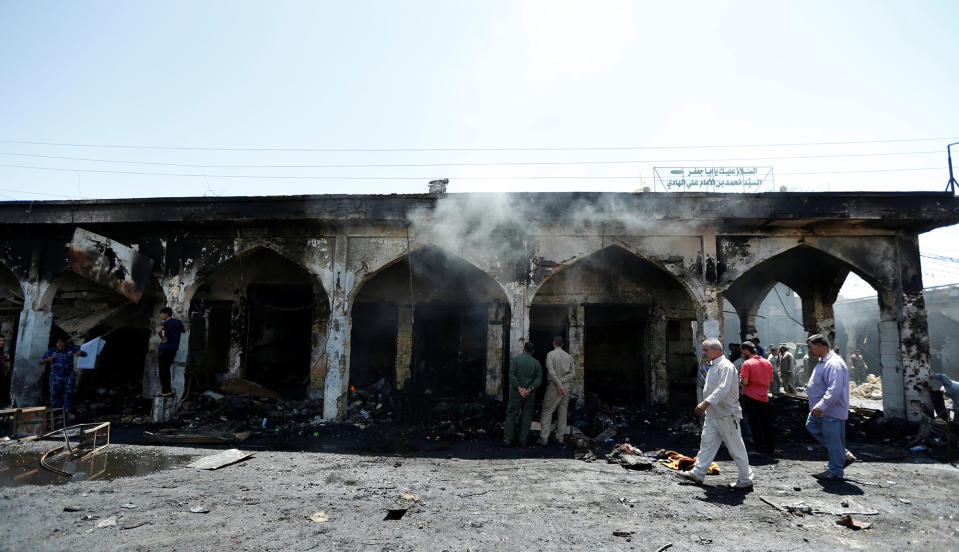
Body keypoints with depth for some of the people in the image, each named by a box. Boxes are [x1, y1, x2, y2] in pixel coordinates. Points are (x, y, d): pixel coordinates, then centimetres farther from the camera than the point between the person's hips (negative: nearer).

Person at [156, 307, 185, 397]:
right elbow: (184, 331, 26)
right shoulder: (178, 322, 8)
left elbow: (158, 331, -31)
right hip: (174, 349, 6)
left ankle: (164, 392, 5)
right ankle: (169, 390, 16)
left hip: (164, 348, -6)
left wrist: (162, 338, -16)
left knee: (163, 370, 3)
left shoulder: (165, 322, -10)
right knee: (167, 369, 17)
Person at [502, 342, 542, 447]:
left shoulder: (515, 359, -4)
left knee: (511, 415, 3)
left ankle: (507, 440, 0)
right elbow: (538, 379, -6)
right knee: (526, 416, 11)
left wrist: (519, 388, -16)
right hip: (529, 394, 2)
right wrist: (528, 390, -14)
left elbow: (512, 375, -14)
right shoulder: (536, 363, 3)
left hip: (516, 392, -2)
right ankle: (523, 440, 11)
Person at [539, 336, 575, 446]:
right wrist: (561, 381, -7)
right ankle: (560, 437, 16)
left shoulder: (551, 354, -9)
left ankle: (544, 438, -3)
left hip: (554, 386, -5)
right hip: (566, 386, 5)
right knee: (562, 411, 13)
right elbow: (573, 373, 1)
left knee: (547, 411, 1)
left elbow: (551, 372, -19)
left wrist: (559, 385, -16)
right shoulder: (568, 356, 7)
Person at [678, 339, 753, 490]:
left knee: (736, 448, 2)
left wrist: (706, 403, -36)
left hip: (727, 415, -9)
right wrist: (706, 404, 21)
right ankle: (698, 474, 15)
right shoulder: (713, 366, 14)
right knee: (706, 443, 10)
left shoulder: (725, 366, -17)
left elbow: (722, 389, -30)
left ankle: (746, 480, 14)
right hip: (713, 414, 9)